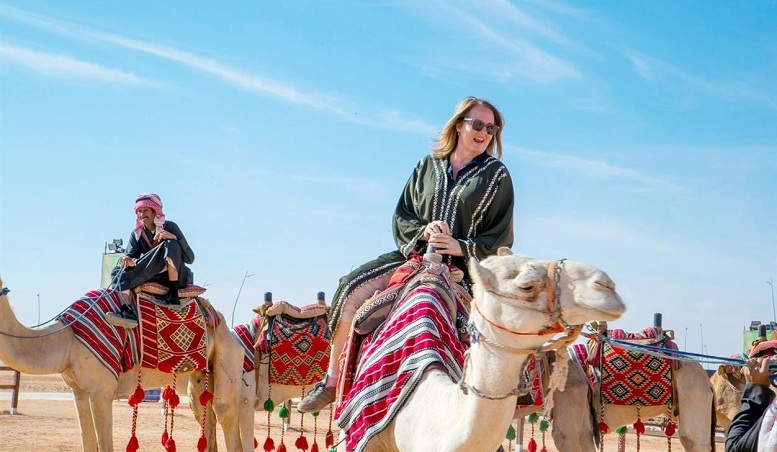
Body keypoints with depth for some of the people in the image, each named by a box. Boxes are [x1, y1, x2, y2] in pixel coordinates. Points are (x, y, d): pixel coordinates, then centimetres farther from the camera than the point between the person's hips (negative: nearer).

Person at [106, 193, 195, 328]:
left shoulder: (170, 227, -3)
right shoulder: (137, 233, 9)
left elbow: (190, 258, -10)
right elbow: (130, 254, -8)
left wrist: (174, 238, -25)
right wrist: (127, 260, -33)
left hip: (175, 278, -4)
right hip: (150, 278, 4)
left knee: (170, 246, -29)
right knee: (119, 272, -21)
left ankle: (173, 294, -33)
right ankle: (128, 311, -45)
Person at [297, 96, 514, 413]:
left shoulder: (497, 176, 5)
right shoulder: (428, 166, 13)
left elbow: (500, 238, 3)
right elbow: (401, 217, 11)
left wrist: (460, 247, -13)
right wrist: (424, 231, -10)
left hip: (465, 267, -2)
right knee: (351, 289, -15)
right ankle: (332, 381, -7)